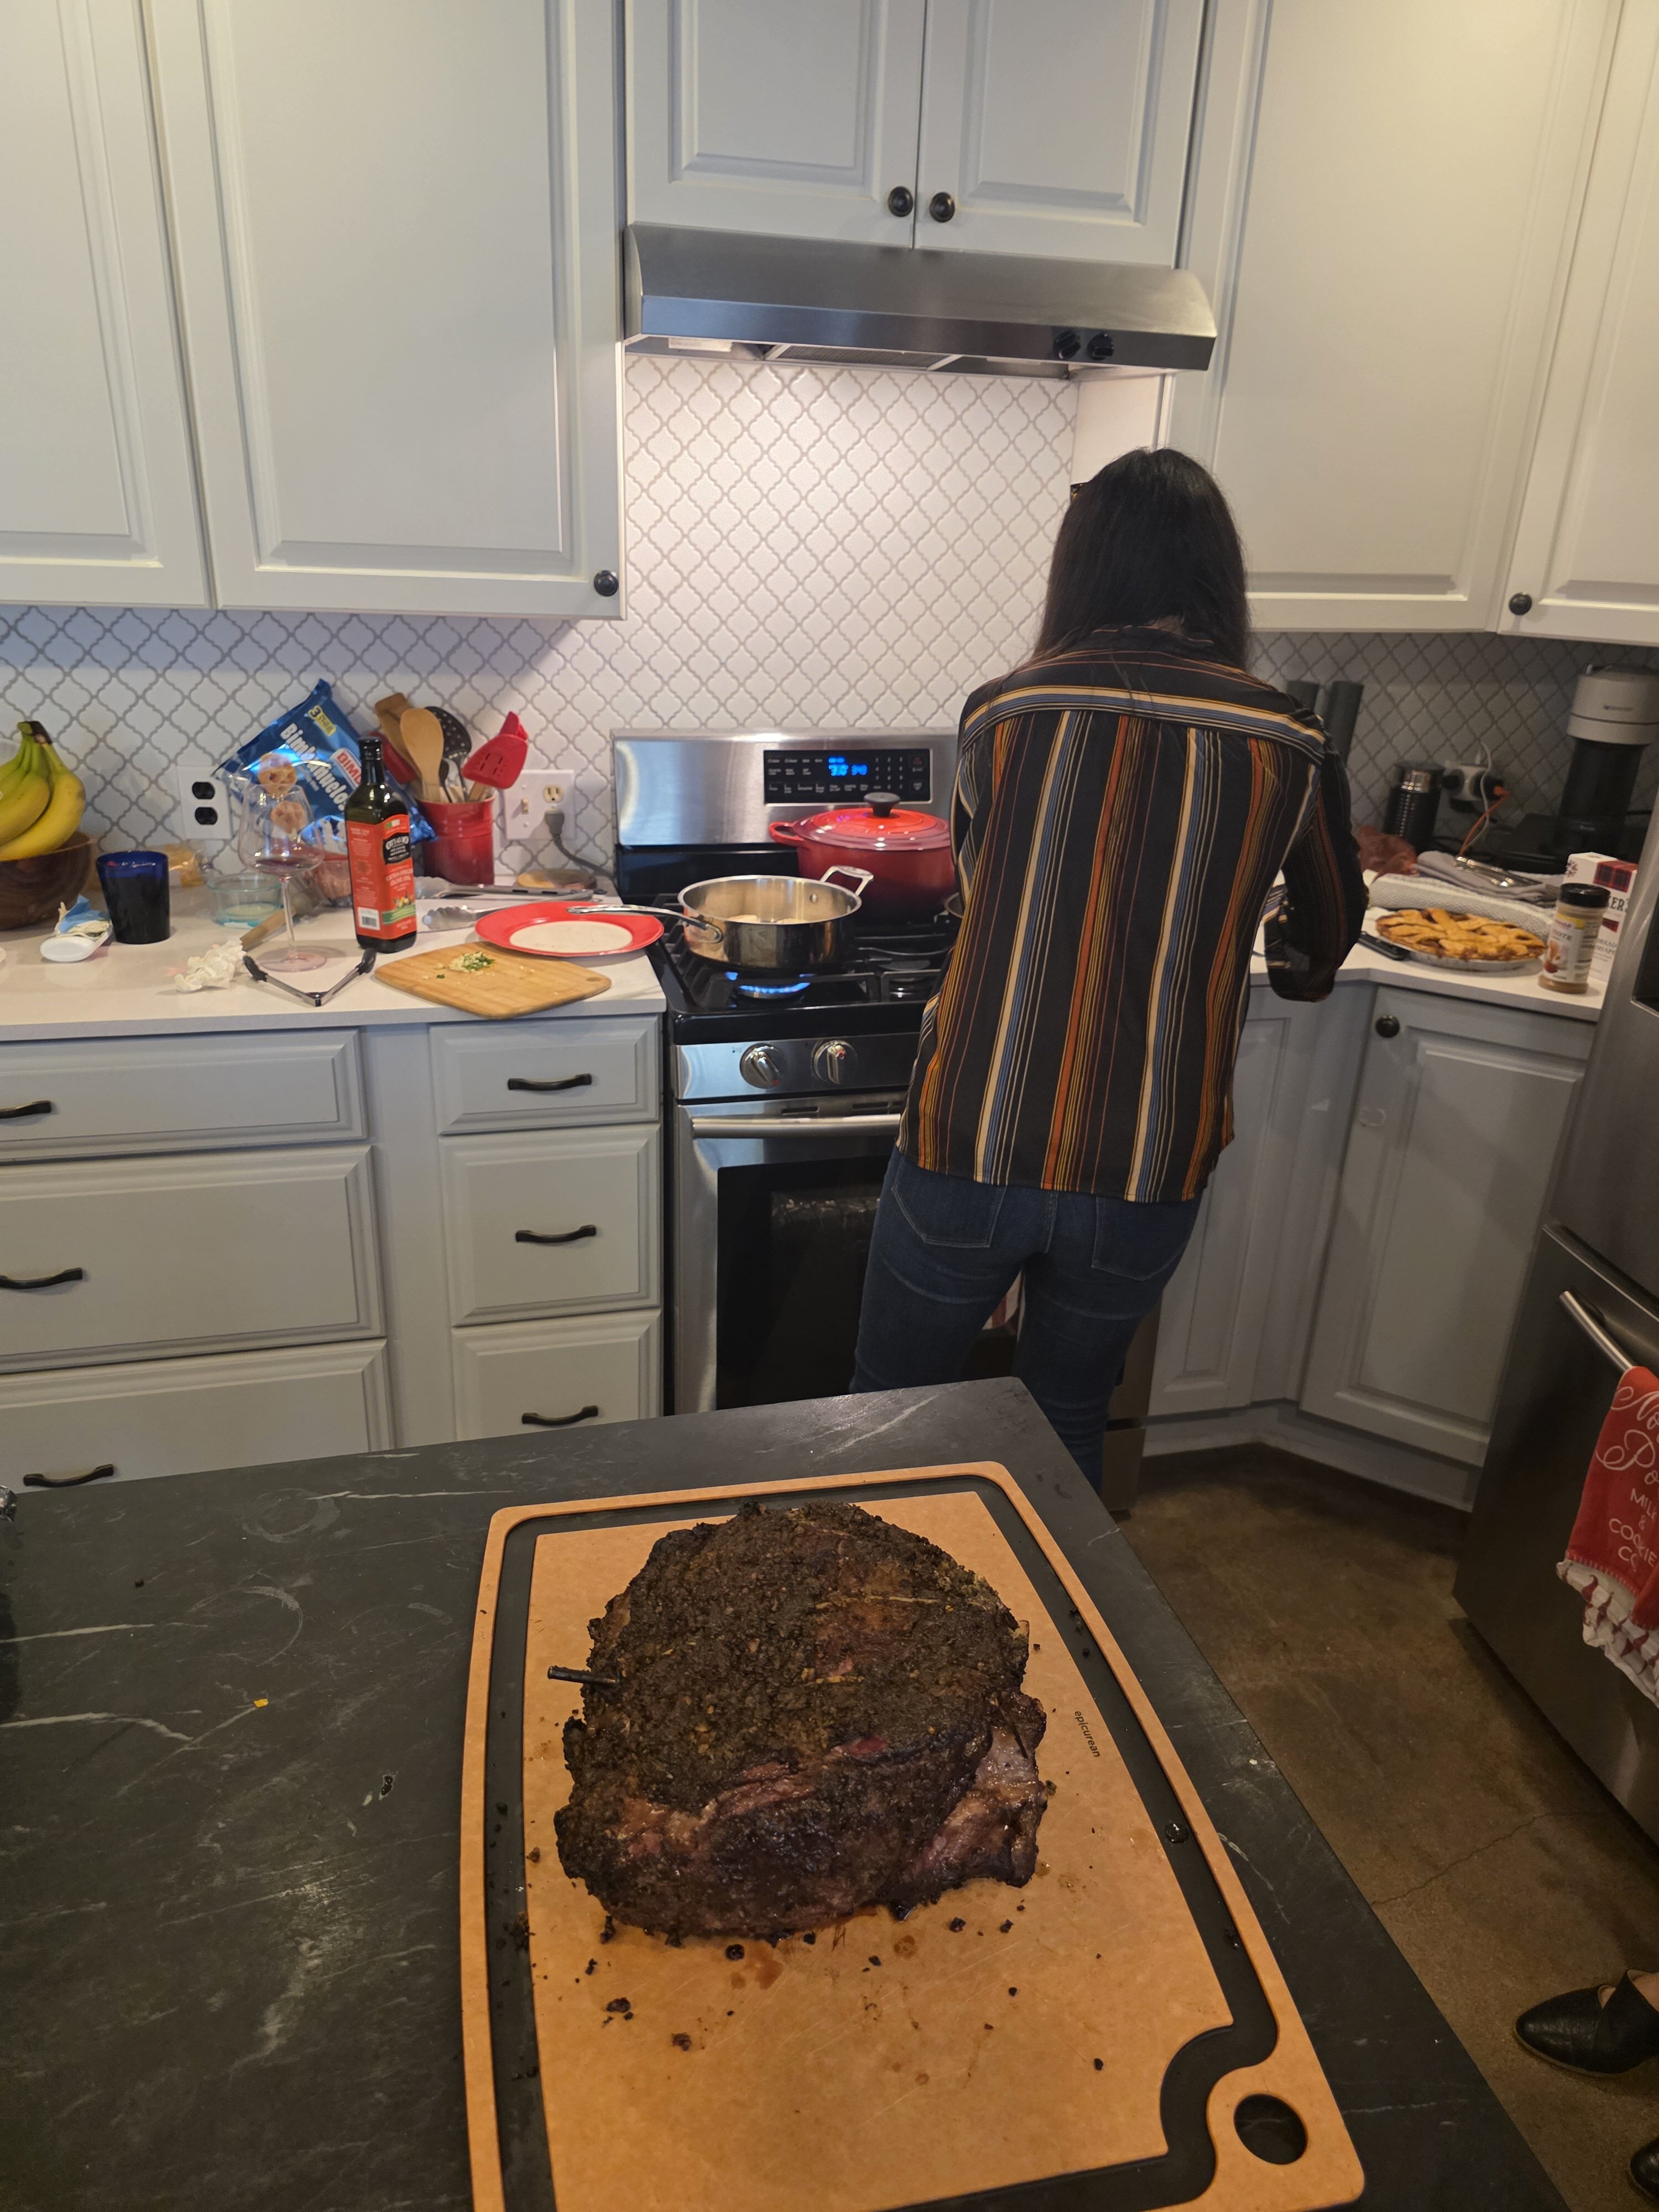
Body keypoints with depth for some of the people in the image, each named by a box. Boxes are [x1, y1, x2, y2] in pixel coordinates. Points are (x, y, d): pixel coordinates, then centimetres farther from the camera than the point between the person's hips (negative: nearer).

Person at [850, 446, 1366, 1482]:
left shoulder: (1000, 714, -5)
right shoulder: (1291, 749, -3)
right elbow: (1326, 941, 15)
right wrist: (1290, 966, 39)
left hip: (968, 1152, -1)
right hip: (1145, 1175, 2)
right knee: (1069, 1428, 25)